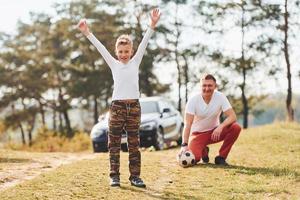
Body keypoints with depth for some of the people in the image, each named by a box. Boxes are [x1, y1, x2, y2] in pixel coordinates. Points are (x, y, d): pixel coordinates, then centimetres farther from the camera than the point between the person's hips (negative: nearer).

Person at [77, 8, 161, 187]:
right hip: (117, 106, 0)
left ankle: (135, 176, 9)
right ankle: (114, 176, 5)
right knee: (114, 144, 0)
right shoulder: (114, 64, 9)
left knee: (134, 144, 5)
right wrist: (87, 33, -3)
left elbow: (144, 44, 0)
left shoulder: (135, 62, 9)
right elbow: (100, 47, 3)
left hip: (134, 106, 0)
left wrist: (152, 25, -10)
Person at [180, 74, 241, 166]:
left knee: (236, 128, -25)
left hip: (215, 132, 2)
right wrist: (184, 145, -34)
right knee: (193, 157, -29)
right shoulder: (193, 100, -17)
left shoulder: (220, 97, -13)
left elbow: (232, 116, -21)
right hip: (198, 134, -2)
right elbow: (188, 124, -23)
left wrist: (220, 127, -40)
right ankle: (203, 151, 11)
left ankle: (221, 157, -9)